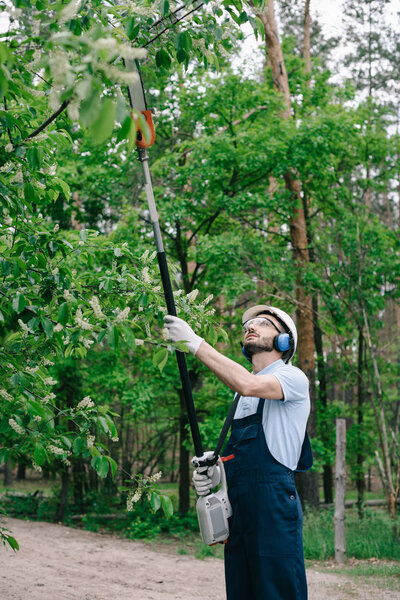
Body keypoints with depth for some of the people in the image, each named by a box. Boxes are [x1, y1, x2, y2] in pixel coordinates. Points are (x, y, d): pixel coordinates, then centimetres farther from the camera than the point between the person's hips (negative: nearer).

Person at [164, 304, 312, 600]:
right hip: (238, 509, 8)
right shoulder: (242, 396, 22)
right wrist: (217, 472, 4)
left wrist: (195, 343, -19)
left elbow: (247, 384, -23)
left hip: (273, 506, -7)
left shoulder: (292, 377, -2)